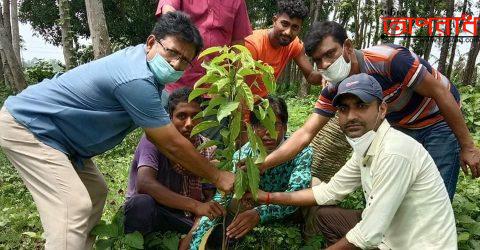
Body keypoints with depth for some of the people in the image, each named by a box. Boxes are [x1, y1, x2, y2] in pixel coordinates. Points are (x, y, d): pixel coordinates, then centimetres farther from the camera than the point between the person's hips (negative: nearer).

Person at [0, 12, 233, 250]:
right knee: (74, 208, -20)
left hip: (47, 128, 11)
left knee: (95, 192, 14)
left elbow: (156, 133, 7)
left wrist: (191, 167, 6)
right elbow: (173, 144, -23)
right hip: (25, 125, -10)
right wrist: (216, 176, -11)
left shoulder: (140, 59, 0)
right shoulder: (137, 81, -30)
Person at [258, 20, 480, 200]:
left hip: (440, 119, -5)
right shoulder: (334, 90, -15)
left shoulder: (389, 59, -33)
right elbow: (305, 134, -17)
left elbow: (441, 93, -23)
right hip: (401, 127, 5)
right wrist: (262, 165, -27)